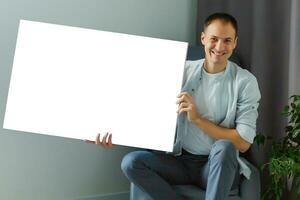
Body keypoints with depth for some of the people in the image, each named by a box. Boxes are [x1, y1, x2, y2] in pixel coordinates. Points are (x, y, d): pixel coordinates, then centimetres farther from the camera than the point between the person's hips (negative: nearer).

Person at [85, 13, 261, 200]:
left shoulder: (245, 81, -7)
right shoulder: (184, 71, 3)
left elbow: (243, 143, -12)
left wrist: (197, 118, -20)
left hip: (220, 168, -3)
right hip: (181, 161, 3)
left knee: (223, 147, -36)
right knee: (131, 162, -21)